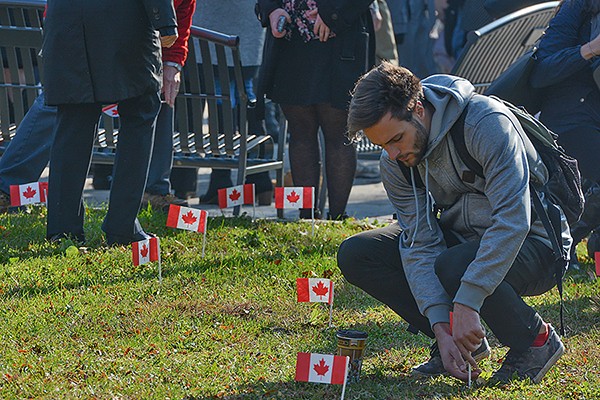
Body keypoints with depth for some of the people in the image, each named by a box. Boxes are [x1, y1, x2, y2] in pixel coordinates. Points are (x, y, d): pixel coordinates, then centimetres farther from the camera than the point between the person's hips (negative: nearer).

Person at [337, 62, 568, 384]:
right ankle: (460, 338, 0)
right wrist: (441, 327, -25)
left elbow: (512, 220, -35)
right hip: (460, 236, 7)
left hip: (533, 241, -7)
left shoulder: (488, 123, -29)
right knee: (355, 254, -9)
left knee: (451, 269, -37)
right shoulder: (395, 162, -8)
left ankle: (537, 339, -10)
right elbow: (420, 243, -12)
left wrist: (466, 304, -39)